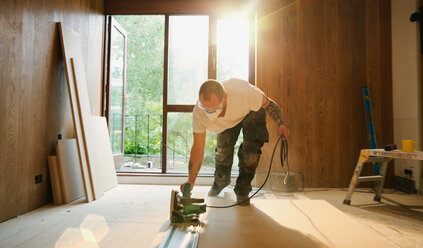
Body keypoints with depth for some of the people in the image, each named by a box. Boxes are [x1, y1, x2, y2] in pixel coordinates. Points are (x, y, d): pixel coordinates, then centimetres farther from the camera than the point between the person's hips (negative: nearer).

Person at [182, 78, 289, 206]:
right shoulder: (199, 112, -35)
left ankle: (242, 192, 7)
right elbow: (198, 148, -28)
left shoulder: (243, 91, -45)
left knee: (250, 152, -16)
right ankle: (220, 183, 32)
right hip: (227, 121, 2)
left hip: (252, 113, -2)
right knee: (222, 151, -2)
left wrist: (280, 124, -34)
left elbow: (268, 104, -22)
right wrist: (190, 181, -33)